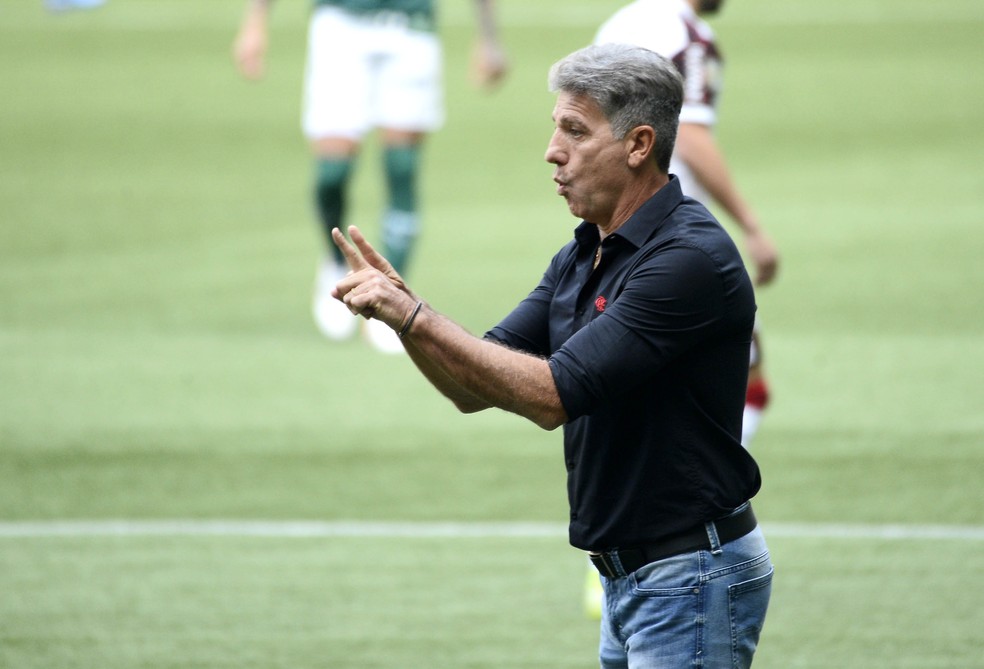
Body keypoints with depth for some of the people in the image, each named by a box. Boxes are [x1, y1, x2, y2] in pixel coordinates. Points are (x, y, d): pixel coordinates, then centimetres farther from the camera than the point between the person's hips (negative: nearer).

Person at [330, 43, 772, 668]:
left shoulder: (690, 258, -19)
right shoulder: (582, 258, 11)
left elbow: (553, 394, -24)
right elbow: (475, 388, 9)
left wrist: (414, 315, -21)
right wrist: (400, 308, -10)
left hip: (693, 576, -9)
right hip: (627, 573, 9)